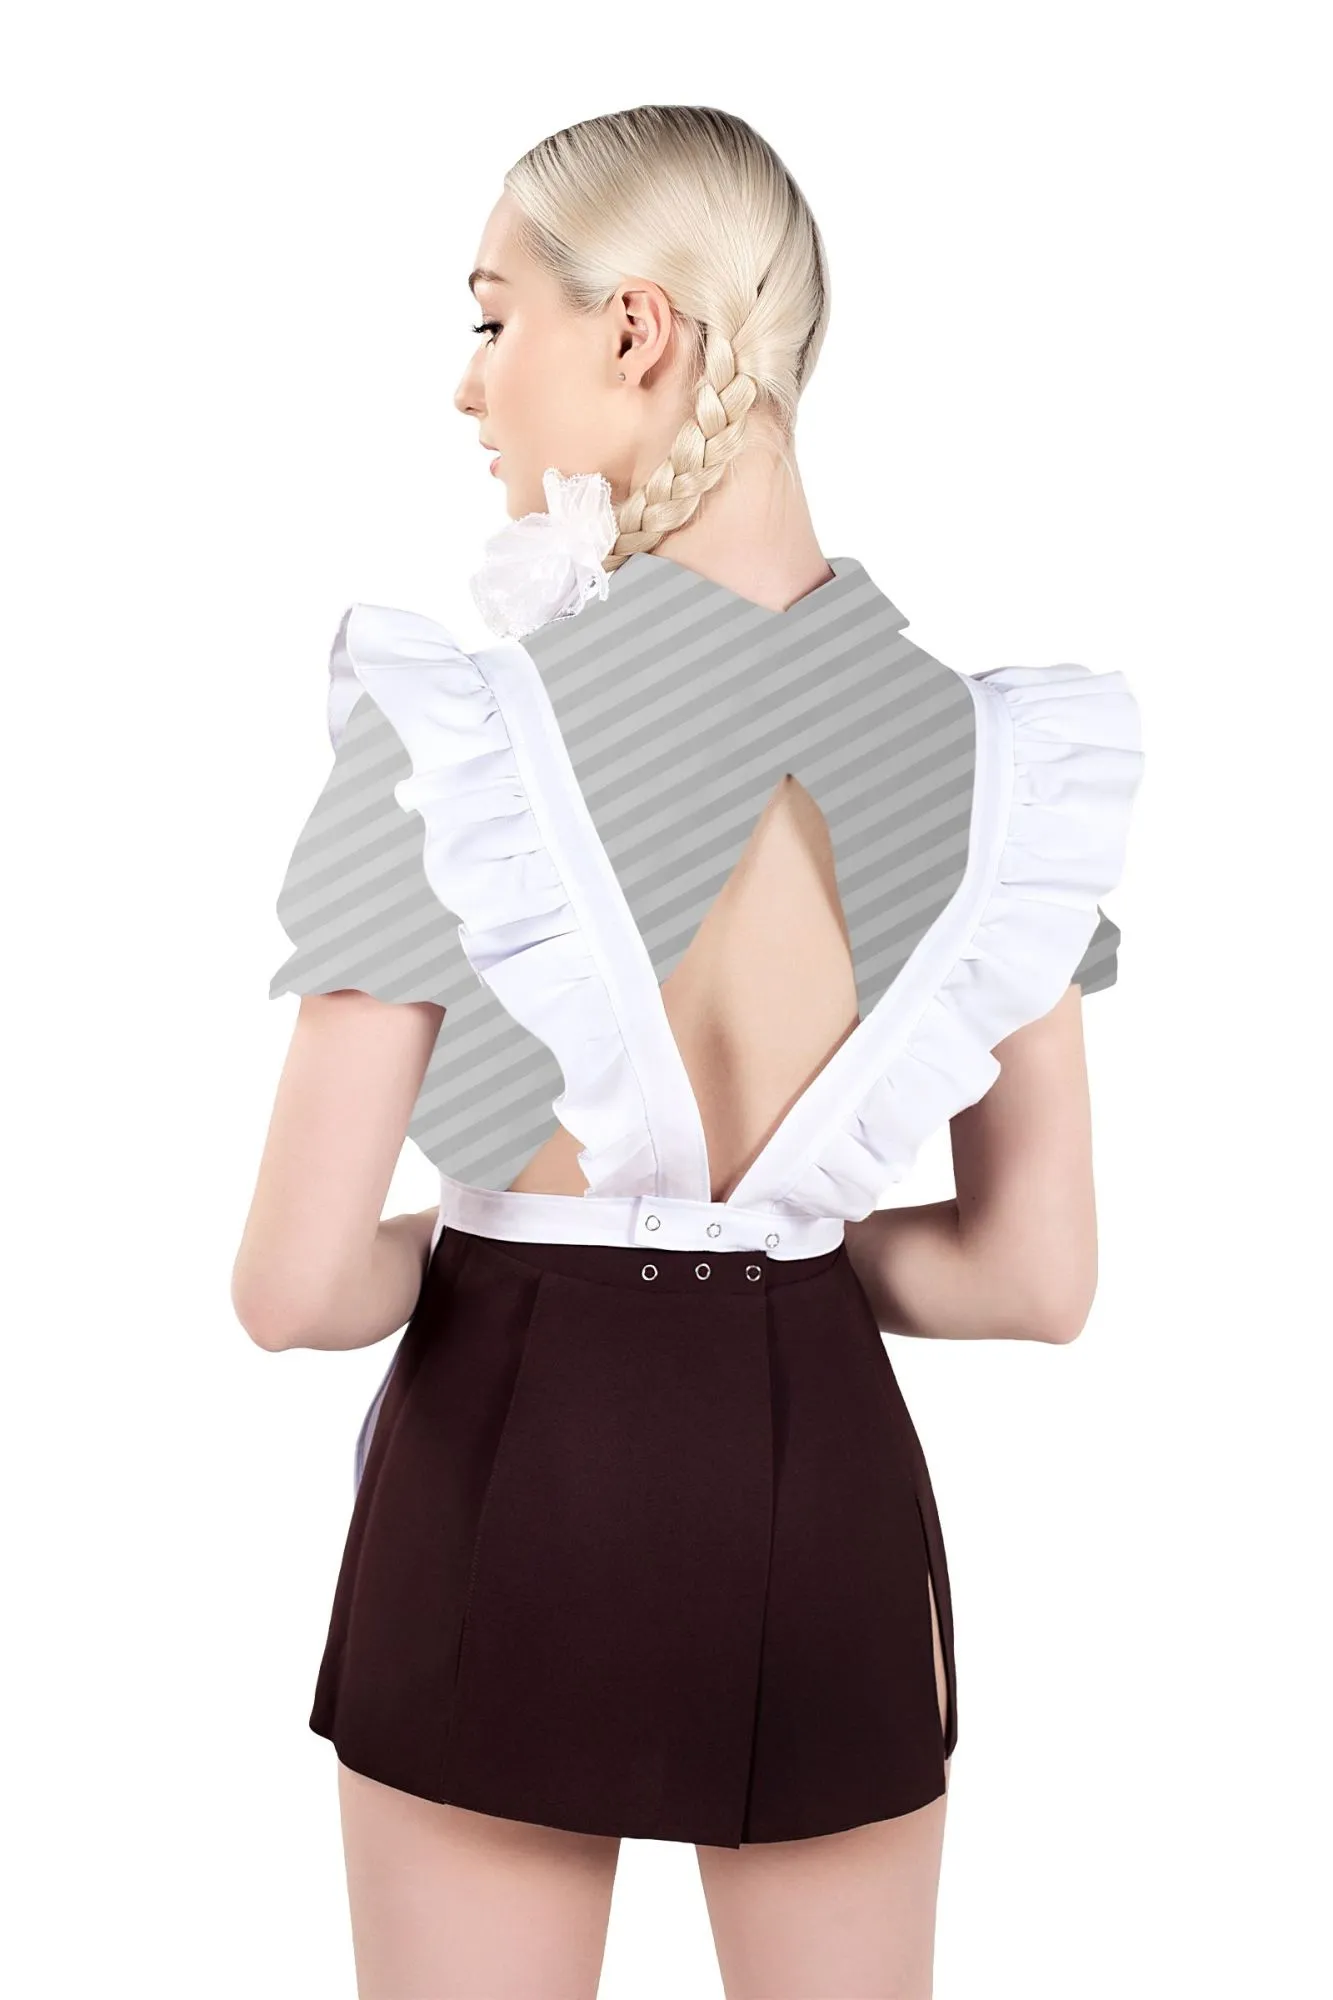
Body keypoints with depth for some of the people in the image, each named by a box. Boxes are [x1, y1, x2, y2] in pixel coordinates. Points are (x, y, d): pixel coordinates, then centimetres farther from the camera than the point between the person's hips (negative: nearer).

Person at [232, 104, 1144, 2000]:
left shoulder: (454, 742, -18)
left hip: (511, 1478, -3)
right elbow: (1038, 1274, -3)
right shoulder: (998, 753, -7)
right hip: (827, 1482, 3)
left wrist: (452, 1258, 5)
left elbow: (299, 1282, -16)